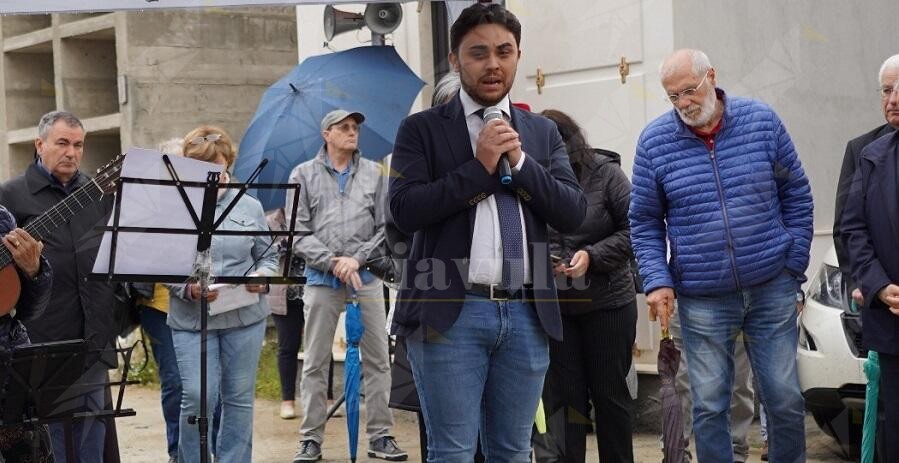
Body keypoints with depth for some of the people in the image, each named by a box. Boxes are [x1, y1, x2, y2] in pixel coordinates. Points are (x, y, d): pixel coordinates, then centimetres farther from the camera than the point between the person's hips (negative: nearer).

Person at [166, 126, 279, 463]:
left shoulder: (249, 207, 9)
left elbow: (268, 256, 14)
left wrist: (262, 276, -7)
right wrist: (187, 288, -18)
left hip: (246, 316, 3)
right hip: (191, 319, -2)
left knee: (239, 397, 8)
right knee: (198, 397, -8)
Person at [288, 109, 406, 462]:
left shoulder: (373, 174, 6)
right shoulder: (304, 175, 3)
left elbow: (384, 227, 4)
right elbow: (298, 232, -3)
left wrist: (358, 259, -9)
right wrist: (333, 261, -12)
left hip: (366, 279, 1)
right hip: (321, 281, -1)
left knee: (377, 361, 3)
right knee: (315, 364, 4)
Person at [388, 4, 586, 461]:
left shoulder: (543, 132, 13)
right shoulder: (422, 128, 3)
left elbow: (573, 213, 5)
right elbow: (405, 209, -9)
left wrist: (520, 161, -7)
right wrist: (479, 166, -12)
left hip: (527, 314, 4)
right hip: (449, 312, -3)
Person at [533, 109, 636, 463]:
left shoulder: (605, 173, -7)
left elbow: (633, 231, -7)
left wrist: (593, 255, -19)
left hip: (608, 302, -1)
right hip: (554, 306, 1)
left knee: (610, 392, 9)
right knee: (562, 396, 4)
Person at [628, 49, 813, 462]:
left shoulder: (762, 121, -1)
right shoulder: (654, 141, -1)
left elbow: (796, 194, 6)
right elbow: (644, 222, 4)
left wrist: (795, 265, 2)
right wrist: (657, 281, -7)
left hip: (771, 289, 0)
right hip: (702, 299, 0)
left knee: (785, 398, 5)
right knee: (708, 406, 3)